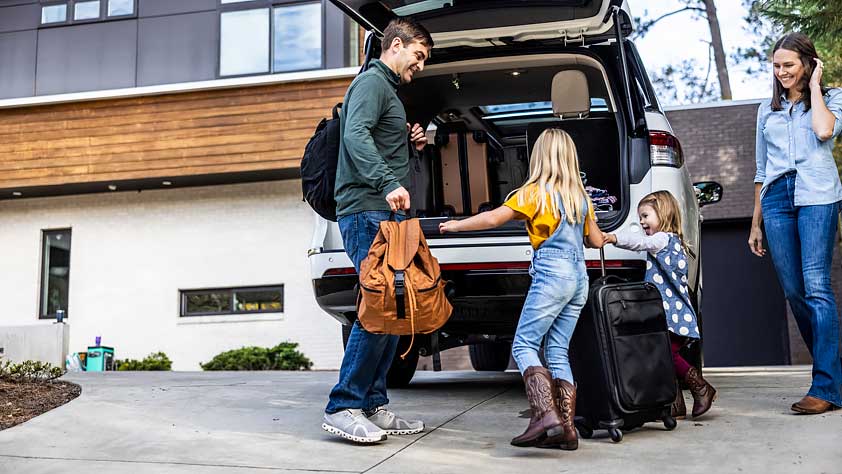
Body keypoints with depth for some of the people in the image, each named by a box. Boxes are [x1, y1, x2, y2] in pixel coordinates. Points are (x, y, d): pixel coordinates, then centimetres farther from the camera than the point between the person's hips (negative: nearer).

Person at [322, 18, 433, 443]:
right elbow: (355, 135, -22)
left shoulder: (388, 89, 28)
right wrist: (388, 184, -33)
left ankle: (373, 407, 12)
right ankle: (343, 406, -9)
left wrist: (408, 145, 14)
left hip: (384, 215, 11)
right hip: (367, 213, -11)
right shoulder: (372, 82, -3)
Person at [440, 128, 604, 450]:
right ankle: (566, 428, 2)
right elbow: (596, 241, 23)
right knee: (558, 350, 7)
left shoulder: (535, 191, -2)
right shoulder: (580, 196, 17)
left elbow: (493, 218, -8)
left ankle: (545, 414, -24)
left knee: (524, 345, -7)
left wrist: (456, 225, 5)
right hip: (579, 277, 7)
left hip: (552, 273, -7)